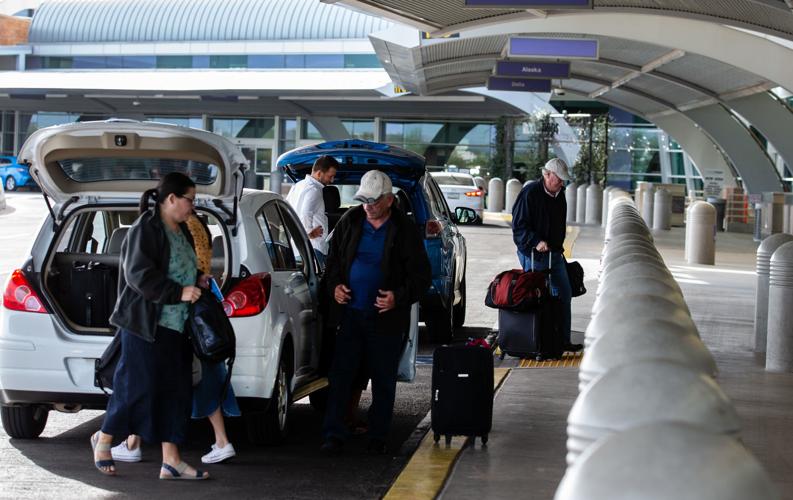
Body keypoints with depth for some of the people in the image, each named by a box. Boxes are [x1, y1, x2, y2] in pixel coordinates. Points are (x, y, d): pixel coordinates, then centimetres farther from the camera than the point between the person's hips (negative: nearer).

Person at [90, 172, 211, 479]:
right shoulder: (145, 230, -12)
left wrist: (197, 281, 11)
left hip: (176, 326, 9)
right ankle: (104, 439, 19)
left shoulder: (181, 232, 16)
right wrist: (179, 292, -23)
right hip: (146, 325, -9)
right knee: (138, 386, -4)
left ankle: (171, 461, 8)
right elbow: (139, 275, -21)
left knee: (175, 391, 5)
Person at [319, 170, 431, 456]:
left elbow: (422, 276, -1)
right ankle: (334, 434, 5)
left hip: (386, 319, -2)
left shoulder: (404, 231, -4)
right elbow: (333, 258, 17)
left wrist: (399, 297, -17)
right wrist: (334, 285, -1)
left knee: (383, 381, 7)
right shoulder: (350, 222, 5)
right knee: (340, 375, 1)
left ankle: (378, 437, 18)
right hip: (350, 313, 2)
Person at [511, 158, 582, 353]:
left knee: (564, 294, 9)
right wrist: (536, 242, -27)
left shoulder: (559, 194, 11)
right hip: (533, 254, -8)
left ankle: (564, 340, 17)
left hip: (555, 253, 8)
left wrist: (558, 247, 18)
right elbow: (518, 226, -16)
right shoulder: (530, 192, -14)